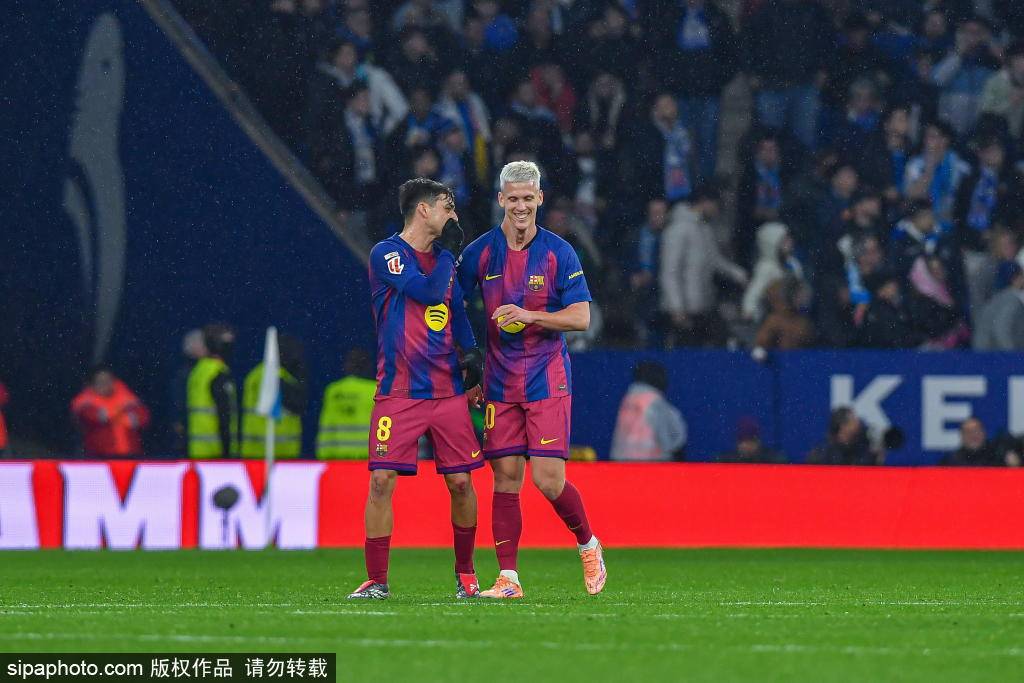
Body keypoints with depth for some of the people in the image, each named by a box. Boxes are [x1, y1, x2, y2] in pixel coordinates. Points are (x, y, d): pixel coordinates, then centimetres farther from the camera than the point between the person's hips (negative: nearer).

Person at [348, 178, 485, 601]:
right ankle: (376, 581, -3)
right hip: (398, 392, -5)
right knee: (382, 481, -11)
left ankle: (465, 573, 19)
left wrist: (471, 354, 7)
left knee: (460, 482, 2)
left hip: (448, 390, 5)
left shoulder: (442, 258, 15)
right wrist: (448, 250, -4)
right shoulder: (387, 255, -5)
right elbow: (429, 292, -17)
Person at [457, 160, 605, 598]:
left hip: (547, 380, -3)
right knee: (505, 477, -1)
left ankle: (588, 545, 17)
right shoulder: (480, 253, 3)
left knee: (548, 479, -9)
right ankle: (508, 579, 2)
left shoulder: (558, 253, -3)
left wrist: (529, 315, -21)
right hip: (500, 381, 3)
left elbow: (580, 317, -7)